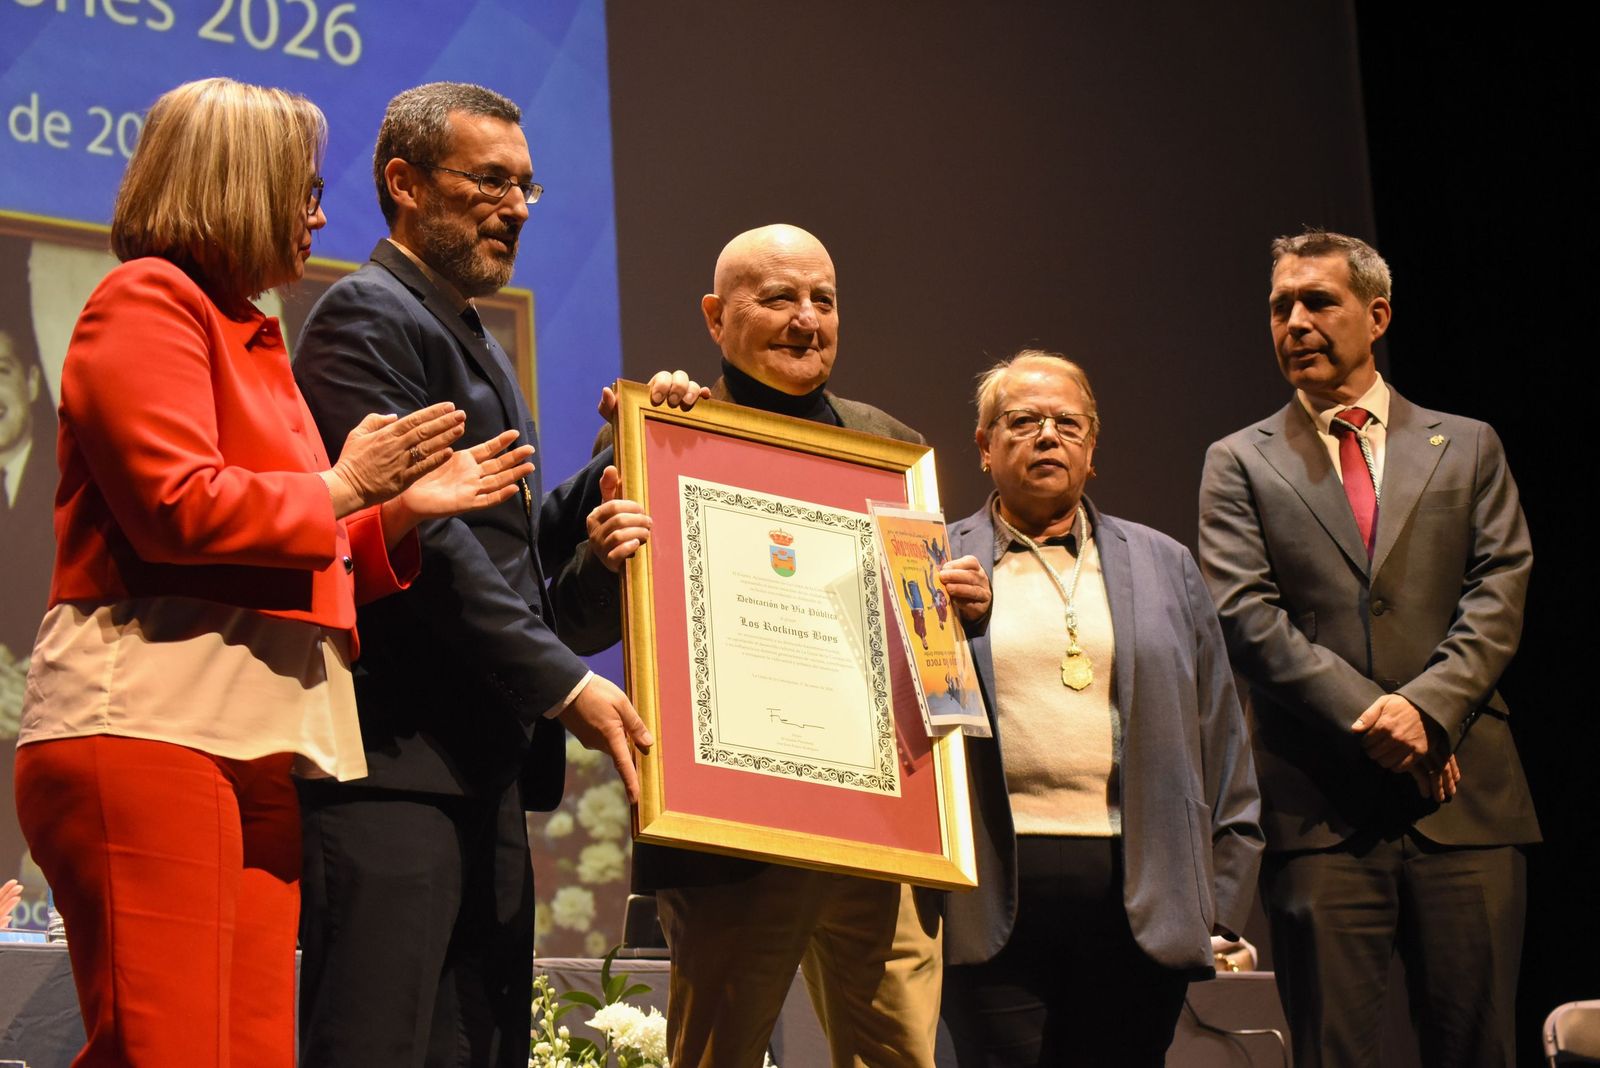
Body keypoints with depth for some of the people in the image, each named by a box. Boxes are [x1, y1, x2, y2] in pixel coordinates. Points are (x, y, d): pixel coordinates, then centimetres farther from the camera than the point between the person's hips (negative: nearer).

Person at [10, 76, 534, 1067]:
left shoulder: (247, 334, 27)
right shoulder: (148, 301, -1)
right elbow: (178, 508, -15)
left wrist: (404, 511, 19)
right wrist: (340, 488, -4)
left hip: (254, 747, 9)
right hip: (149, 726, -9)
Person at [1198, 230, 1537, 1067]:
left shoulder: (1467, 448, 16)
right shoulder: (1240, 463, 11)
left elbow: (1499, 592, 4)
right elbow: (1247, 616, -1)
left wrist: (1428, 706, -13)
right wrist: (1370, 718, -12)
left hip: (1465, 796, 1)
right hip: (1321, 808, -1)